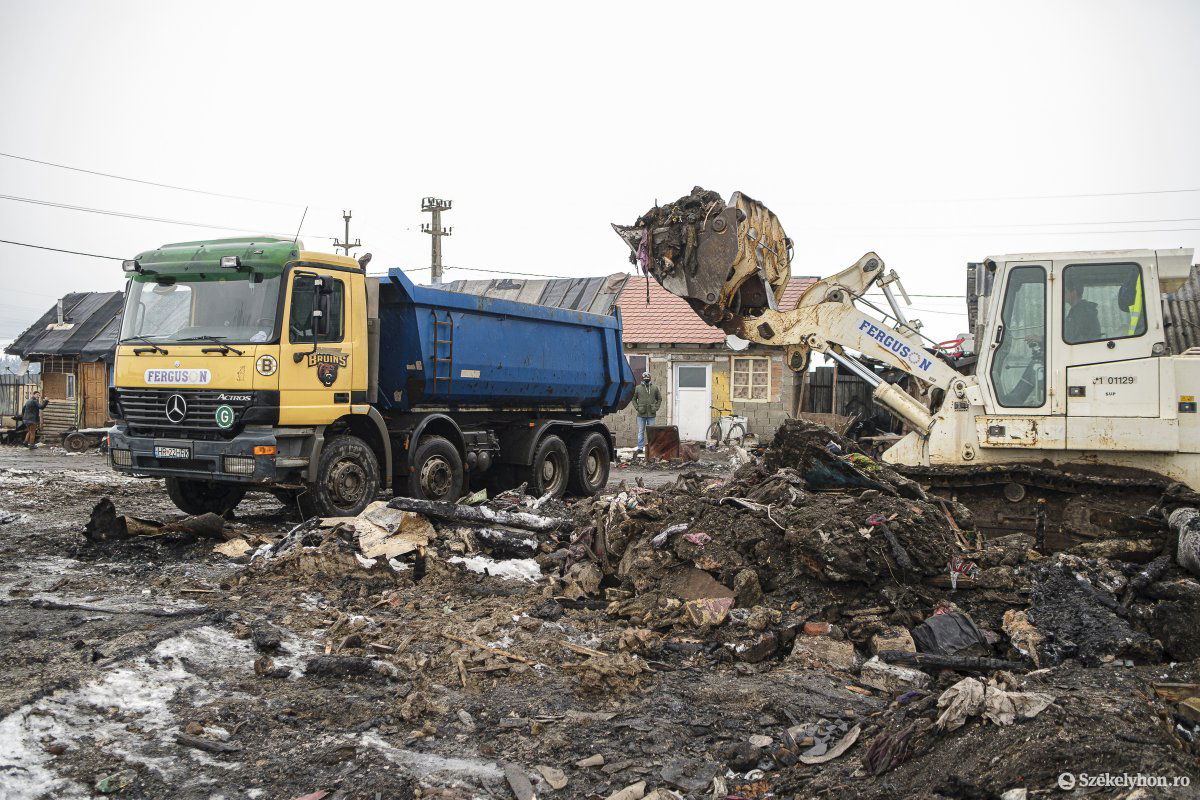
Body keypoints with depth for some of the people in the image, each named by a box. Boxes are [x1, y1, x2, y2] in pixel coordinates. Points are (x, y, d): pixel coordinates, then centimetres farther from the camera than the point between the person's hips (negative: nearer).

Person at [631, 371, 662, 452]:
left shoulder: (655, 388, 6)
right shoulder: (637, 388, 2)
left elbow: (659, 399, 15)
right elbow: (634, 399, 8)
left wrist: (656, 408, 3)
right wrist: (637, 408, -3)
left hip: (651, 414, 1)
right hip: (641, 414, -1)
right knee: (641, 432, 3)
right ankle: (640, 447, 7)